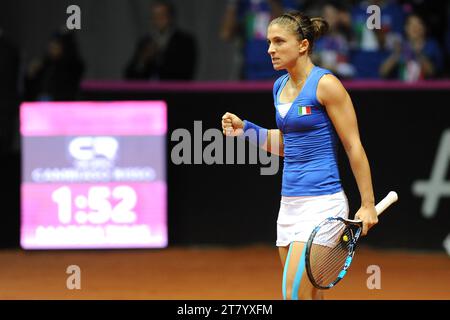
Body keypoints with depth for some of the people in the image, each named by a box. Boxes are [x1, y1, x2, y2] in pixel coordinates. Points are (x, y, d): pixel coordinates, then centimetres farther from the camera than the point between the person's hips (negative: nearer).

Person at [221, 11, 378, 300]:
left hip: (321, 201, -8)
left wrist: (368, 205, -12)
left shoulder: (325, 84, -11)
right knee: (309, 296, 9)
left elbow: (354, 147, -10)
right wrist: (245, 129, 9)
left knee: (295, 294, -14)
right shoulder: (280, 87, 12)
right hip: (290, 200, 8)